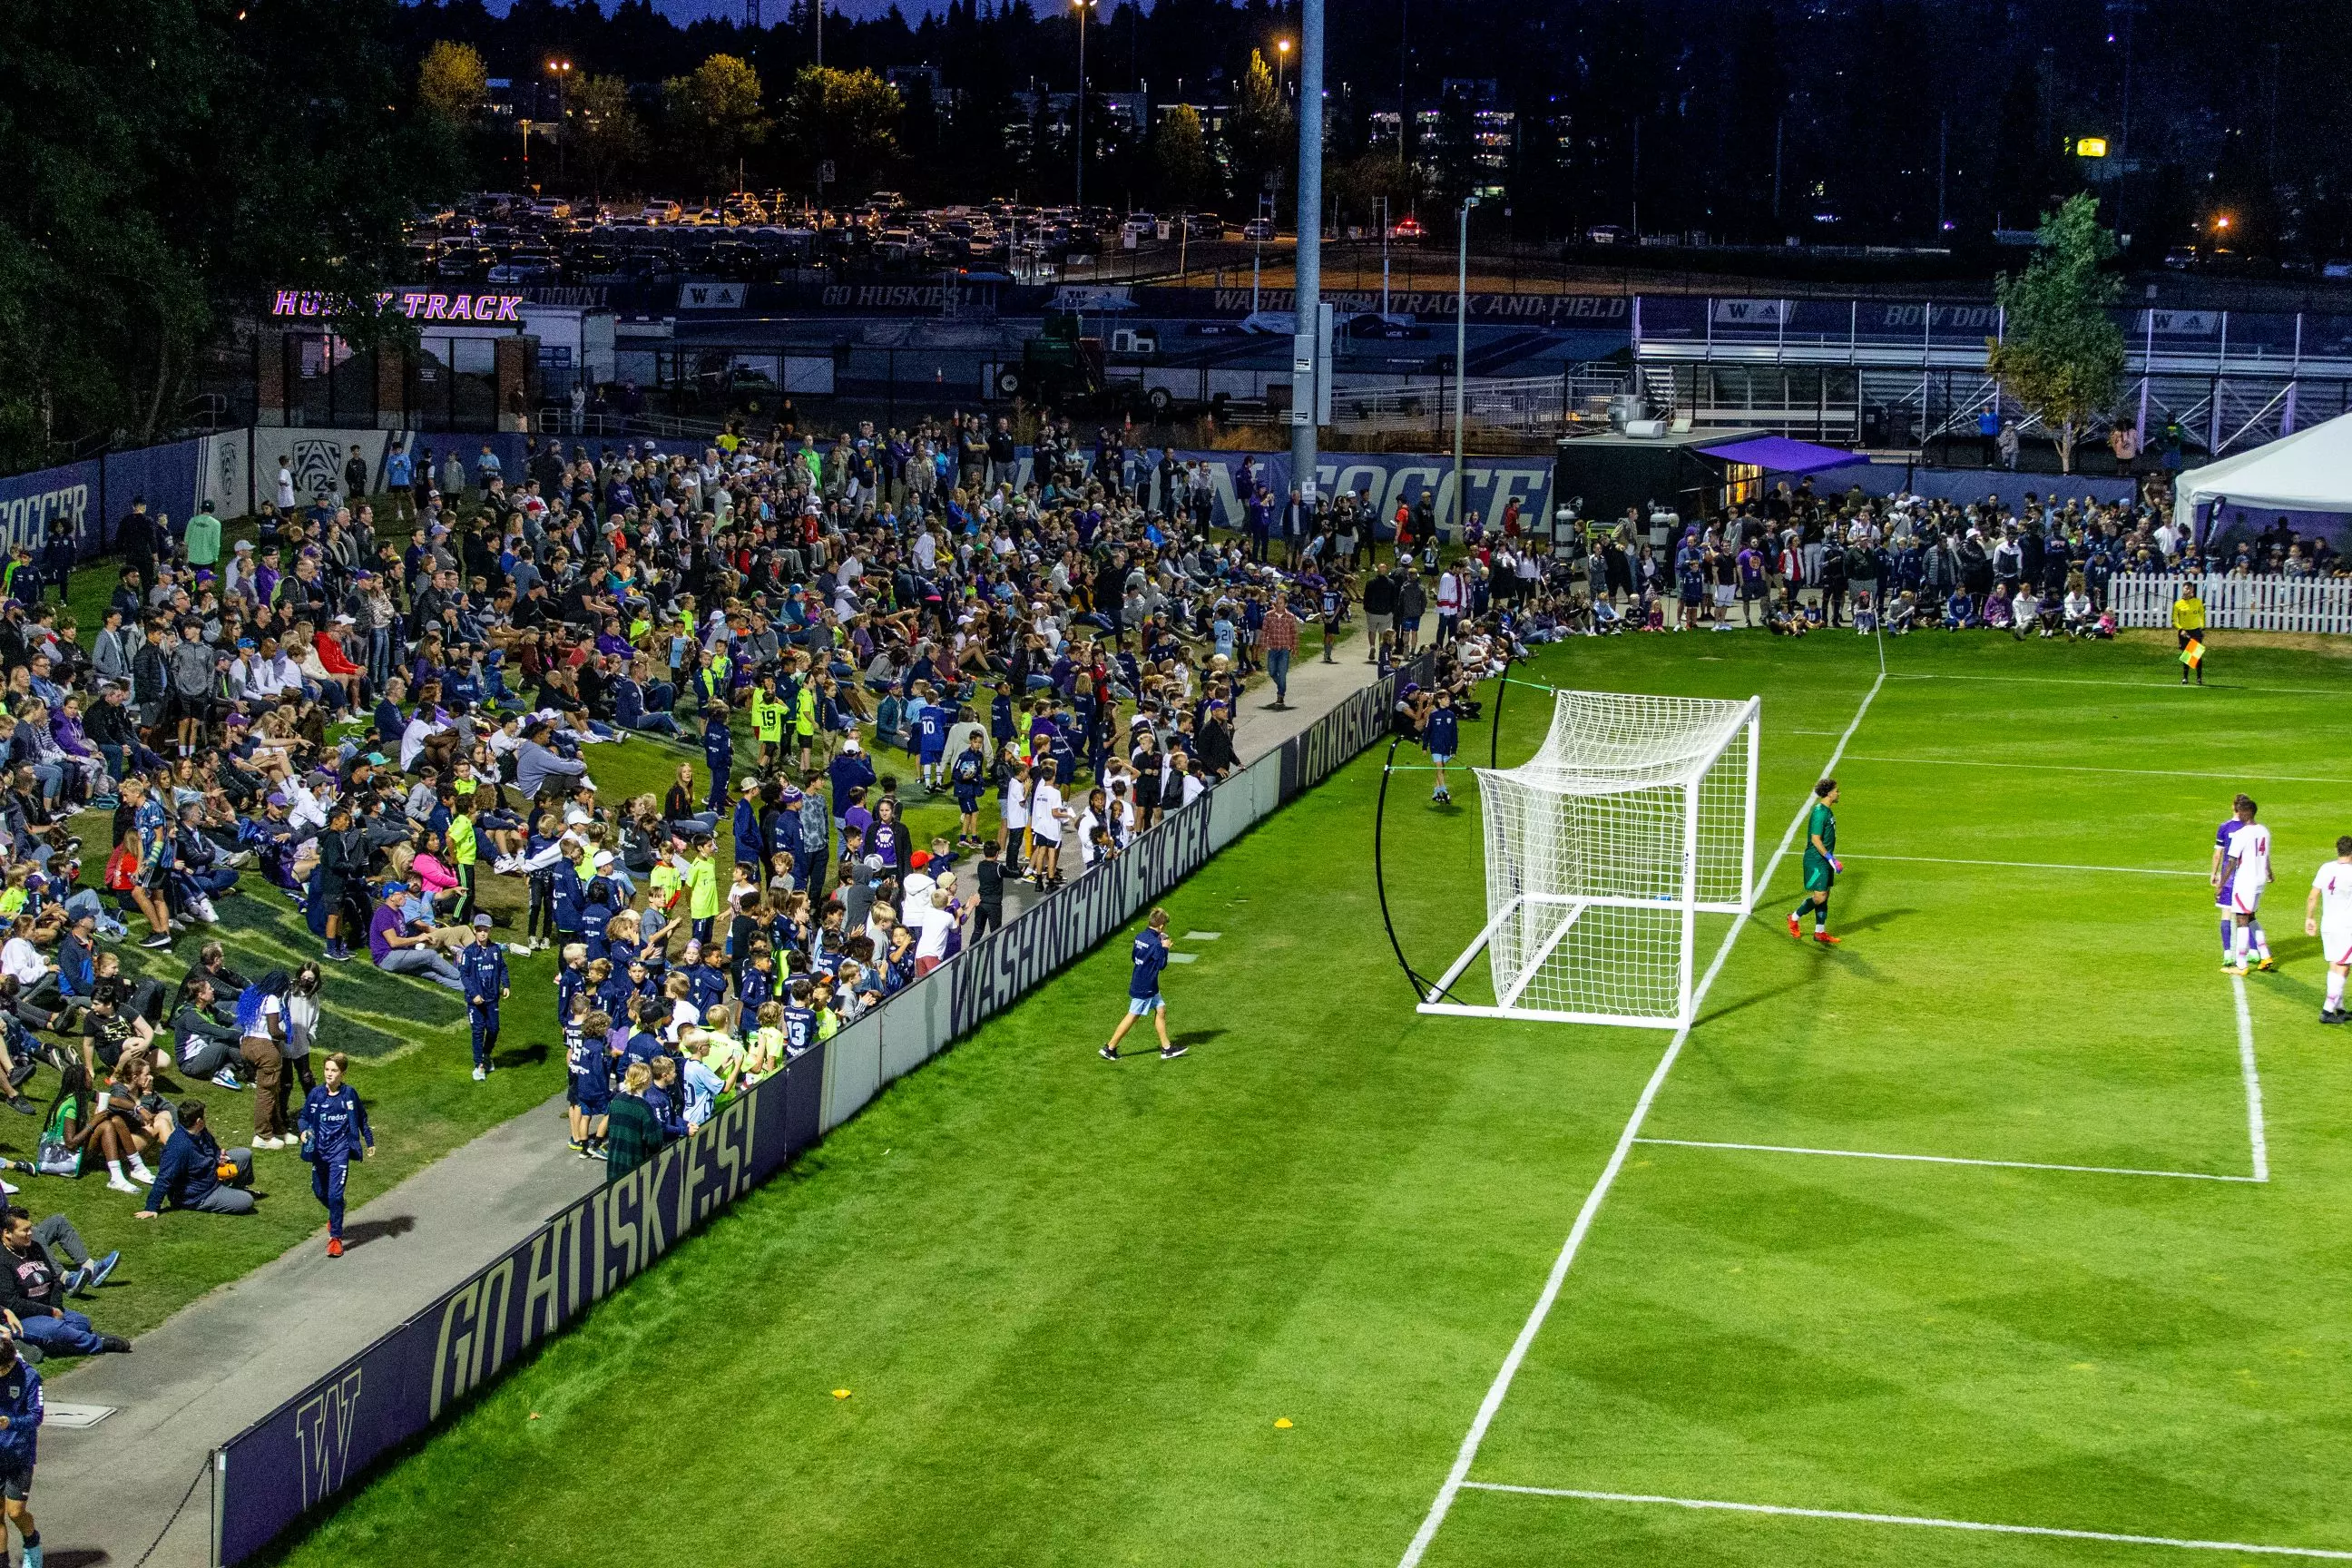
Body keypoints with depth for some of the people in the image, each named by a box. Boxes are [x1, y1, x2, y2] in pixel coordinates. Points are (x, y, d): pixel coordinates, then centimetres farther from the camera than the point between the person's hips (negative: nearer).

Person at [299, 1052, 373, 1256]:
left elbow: (361, 1117, 11)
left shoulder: (349, 1094, -3)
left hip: (340, 1150, -3)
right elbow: (304, 1116, 6)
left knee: (335, 1194, -12)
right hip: (319, 1150, 3)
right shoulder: (316, 1094, -2)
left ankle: (336, 1237, -3)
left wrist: (369, 1140, 17)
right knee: (320, 1191, 16)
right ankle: (334, 1216, 49)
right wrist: (304, 1131, -16)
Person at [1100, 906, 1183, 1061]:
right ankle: (1110, 1048, 7)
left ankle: (1167, 1048, 18)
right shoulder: (1155, 943, -23)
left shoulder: (1140, 936, 2)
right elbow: (1162, 964, -20)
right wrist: (1164, 948, -8)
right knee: (1132, 1016, 0)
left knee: (1161, 1010, 14)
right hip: (1144, 988, -9)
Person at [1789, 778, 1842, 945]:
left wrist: (1832, 859, 22)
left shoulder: (1827, 811, 12)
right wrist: (1831, 859, -20)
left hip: (1825, 860, 10)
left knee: (1824, 896, 10)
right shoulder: (1820, 812, -19)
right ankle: (1794, 917, 9)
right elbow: (1816, 840, -22)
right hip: (1816, 860, -10)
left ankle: (1820, 932, 15)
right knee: (1820, 897, -10)